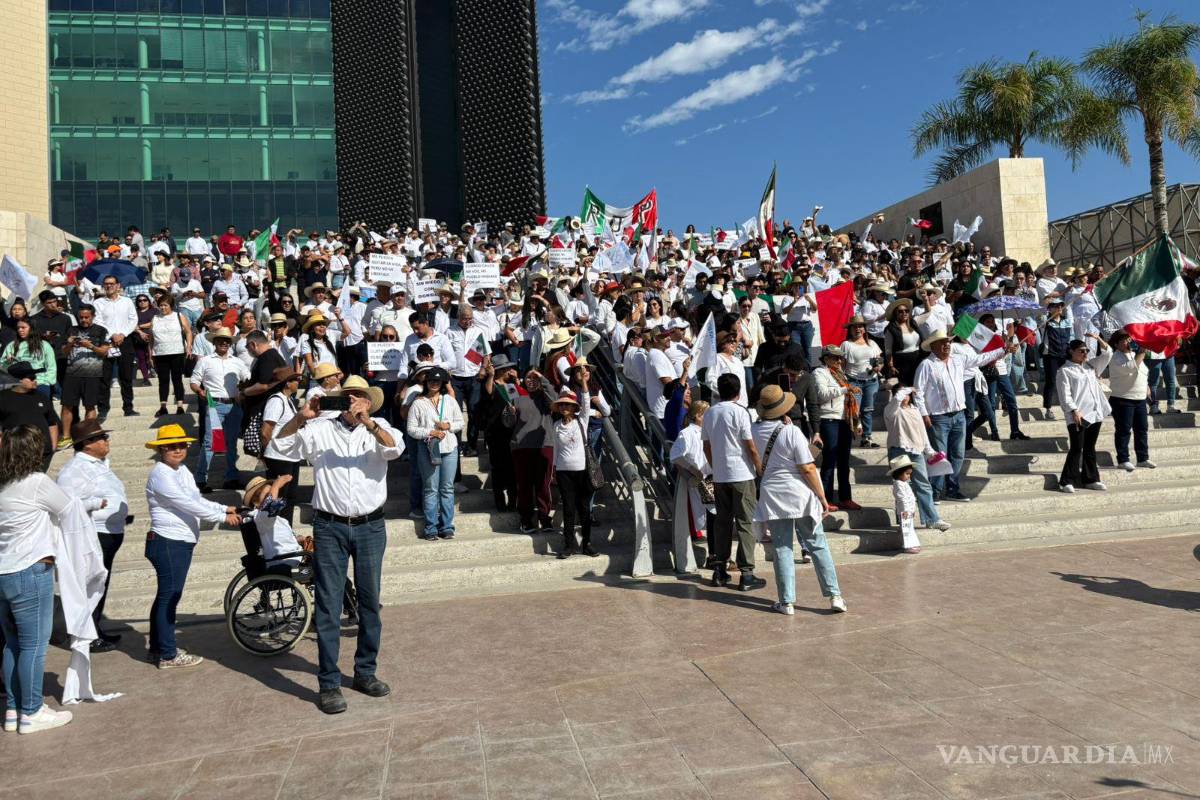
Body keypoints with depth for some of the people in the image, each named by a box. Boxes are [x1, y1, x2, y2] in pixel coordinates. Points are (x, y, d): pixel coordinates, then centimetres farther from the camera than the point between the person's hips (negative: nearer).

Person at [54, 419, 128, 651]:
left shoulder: (98, 463, 14)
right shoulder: (76, 469, -18)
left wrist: (120, 516, 20)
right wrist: (98, 503, -27)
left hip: (108, 535, 10)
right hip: (93, 537, -10)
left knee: (100, 585, 18)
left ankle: (96, 630, 31)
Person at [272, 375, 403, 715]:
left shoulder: (378, 428, 6)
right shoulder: (320, 429, 5)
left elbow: (395, 448, -12)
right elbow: (283, 443, 0)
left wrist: (368, 423, -27)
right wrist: (301, 417, -16)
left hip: (370, 527, 1)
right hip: (330, 527, -1)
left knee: (370, 603, 11)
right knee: (328, 606, 0)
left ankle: (365, 672, 26)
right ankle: (329, 684, 8)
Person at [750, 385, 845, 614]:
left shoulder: (754, 430, -2)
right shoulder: (792, 432, -13)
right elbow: (807, 468, -13)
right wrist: (822, 497, -4)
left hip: (773, 496, 2)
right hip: (800, 494, -2)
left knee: (782, 549, 7)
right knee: (818, 546, 8)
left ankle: (787, 601, 8)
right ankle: (834, 595, 11)